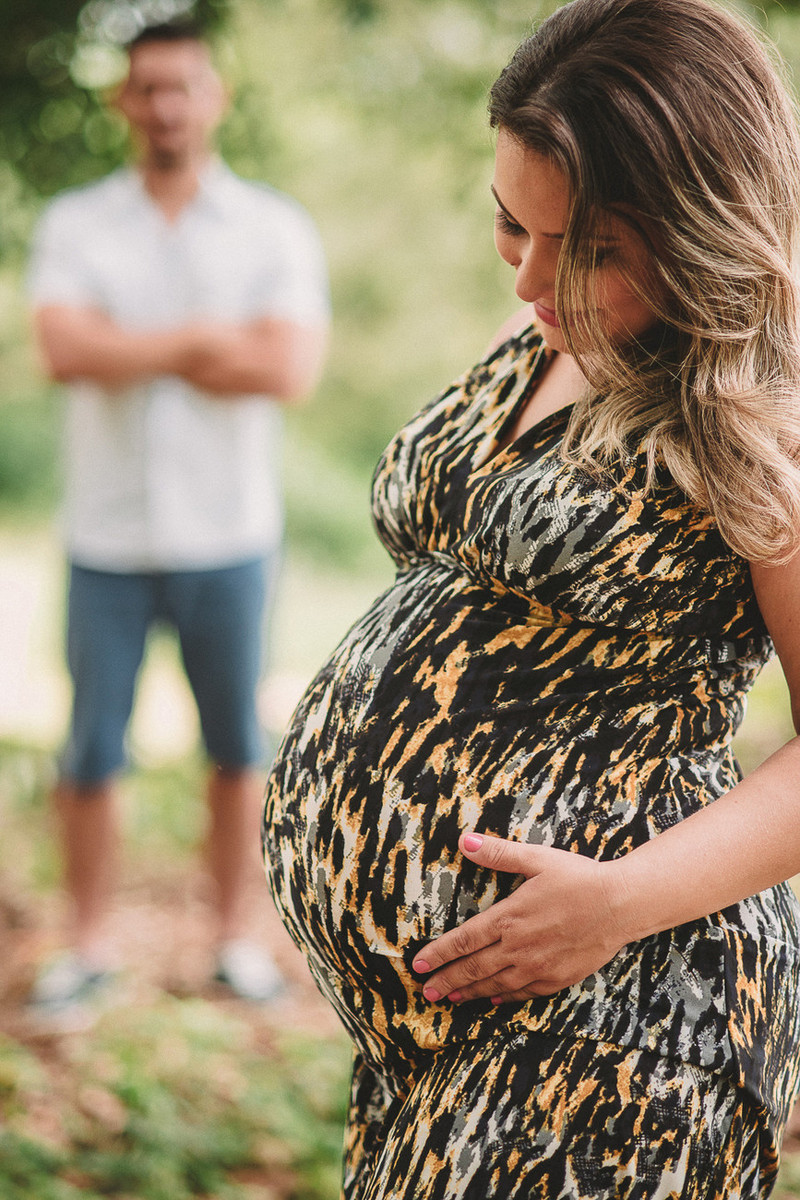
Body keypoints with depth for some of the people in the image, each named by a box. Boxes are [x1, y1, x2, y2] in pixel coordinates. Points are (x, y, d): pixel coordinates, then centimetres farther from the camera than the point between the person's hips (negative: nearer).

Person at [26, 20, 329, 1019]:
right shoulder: (74, 223, 3)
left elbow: (290, 370, -14)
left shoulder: (275, 228, 1)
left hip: (227, 535, 0)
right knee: (91, 751, 5)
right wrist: (206, 338, -13)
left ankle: (237, 935, 23)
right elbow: (66, 350, -14)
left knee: (235, 746, 9)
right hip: (107, 537, 0)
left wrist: (131, 349, -11)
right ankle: (89, 945, 19)